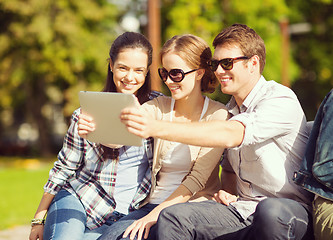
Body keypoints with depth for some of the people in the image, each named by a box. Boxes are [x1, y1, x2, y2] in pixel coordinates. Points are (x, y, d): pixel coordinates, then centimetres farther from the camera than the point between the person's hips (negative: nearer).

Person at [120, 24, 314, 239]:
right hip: (242, 209, 6)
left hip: (288, 208, -6)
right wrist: (227, 192, 7)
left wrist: (155, 128, -35)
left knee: (270, 212, -42)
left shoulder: (281, 101, -11)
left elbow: (229, 135, -28)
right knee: (172, 217, -18)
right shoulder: (232, 109, 17)